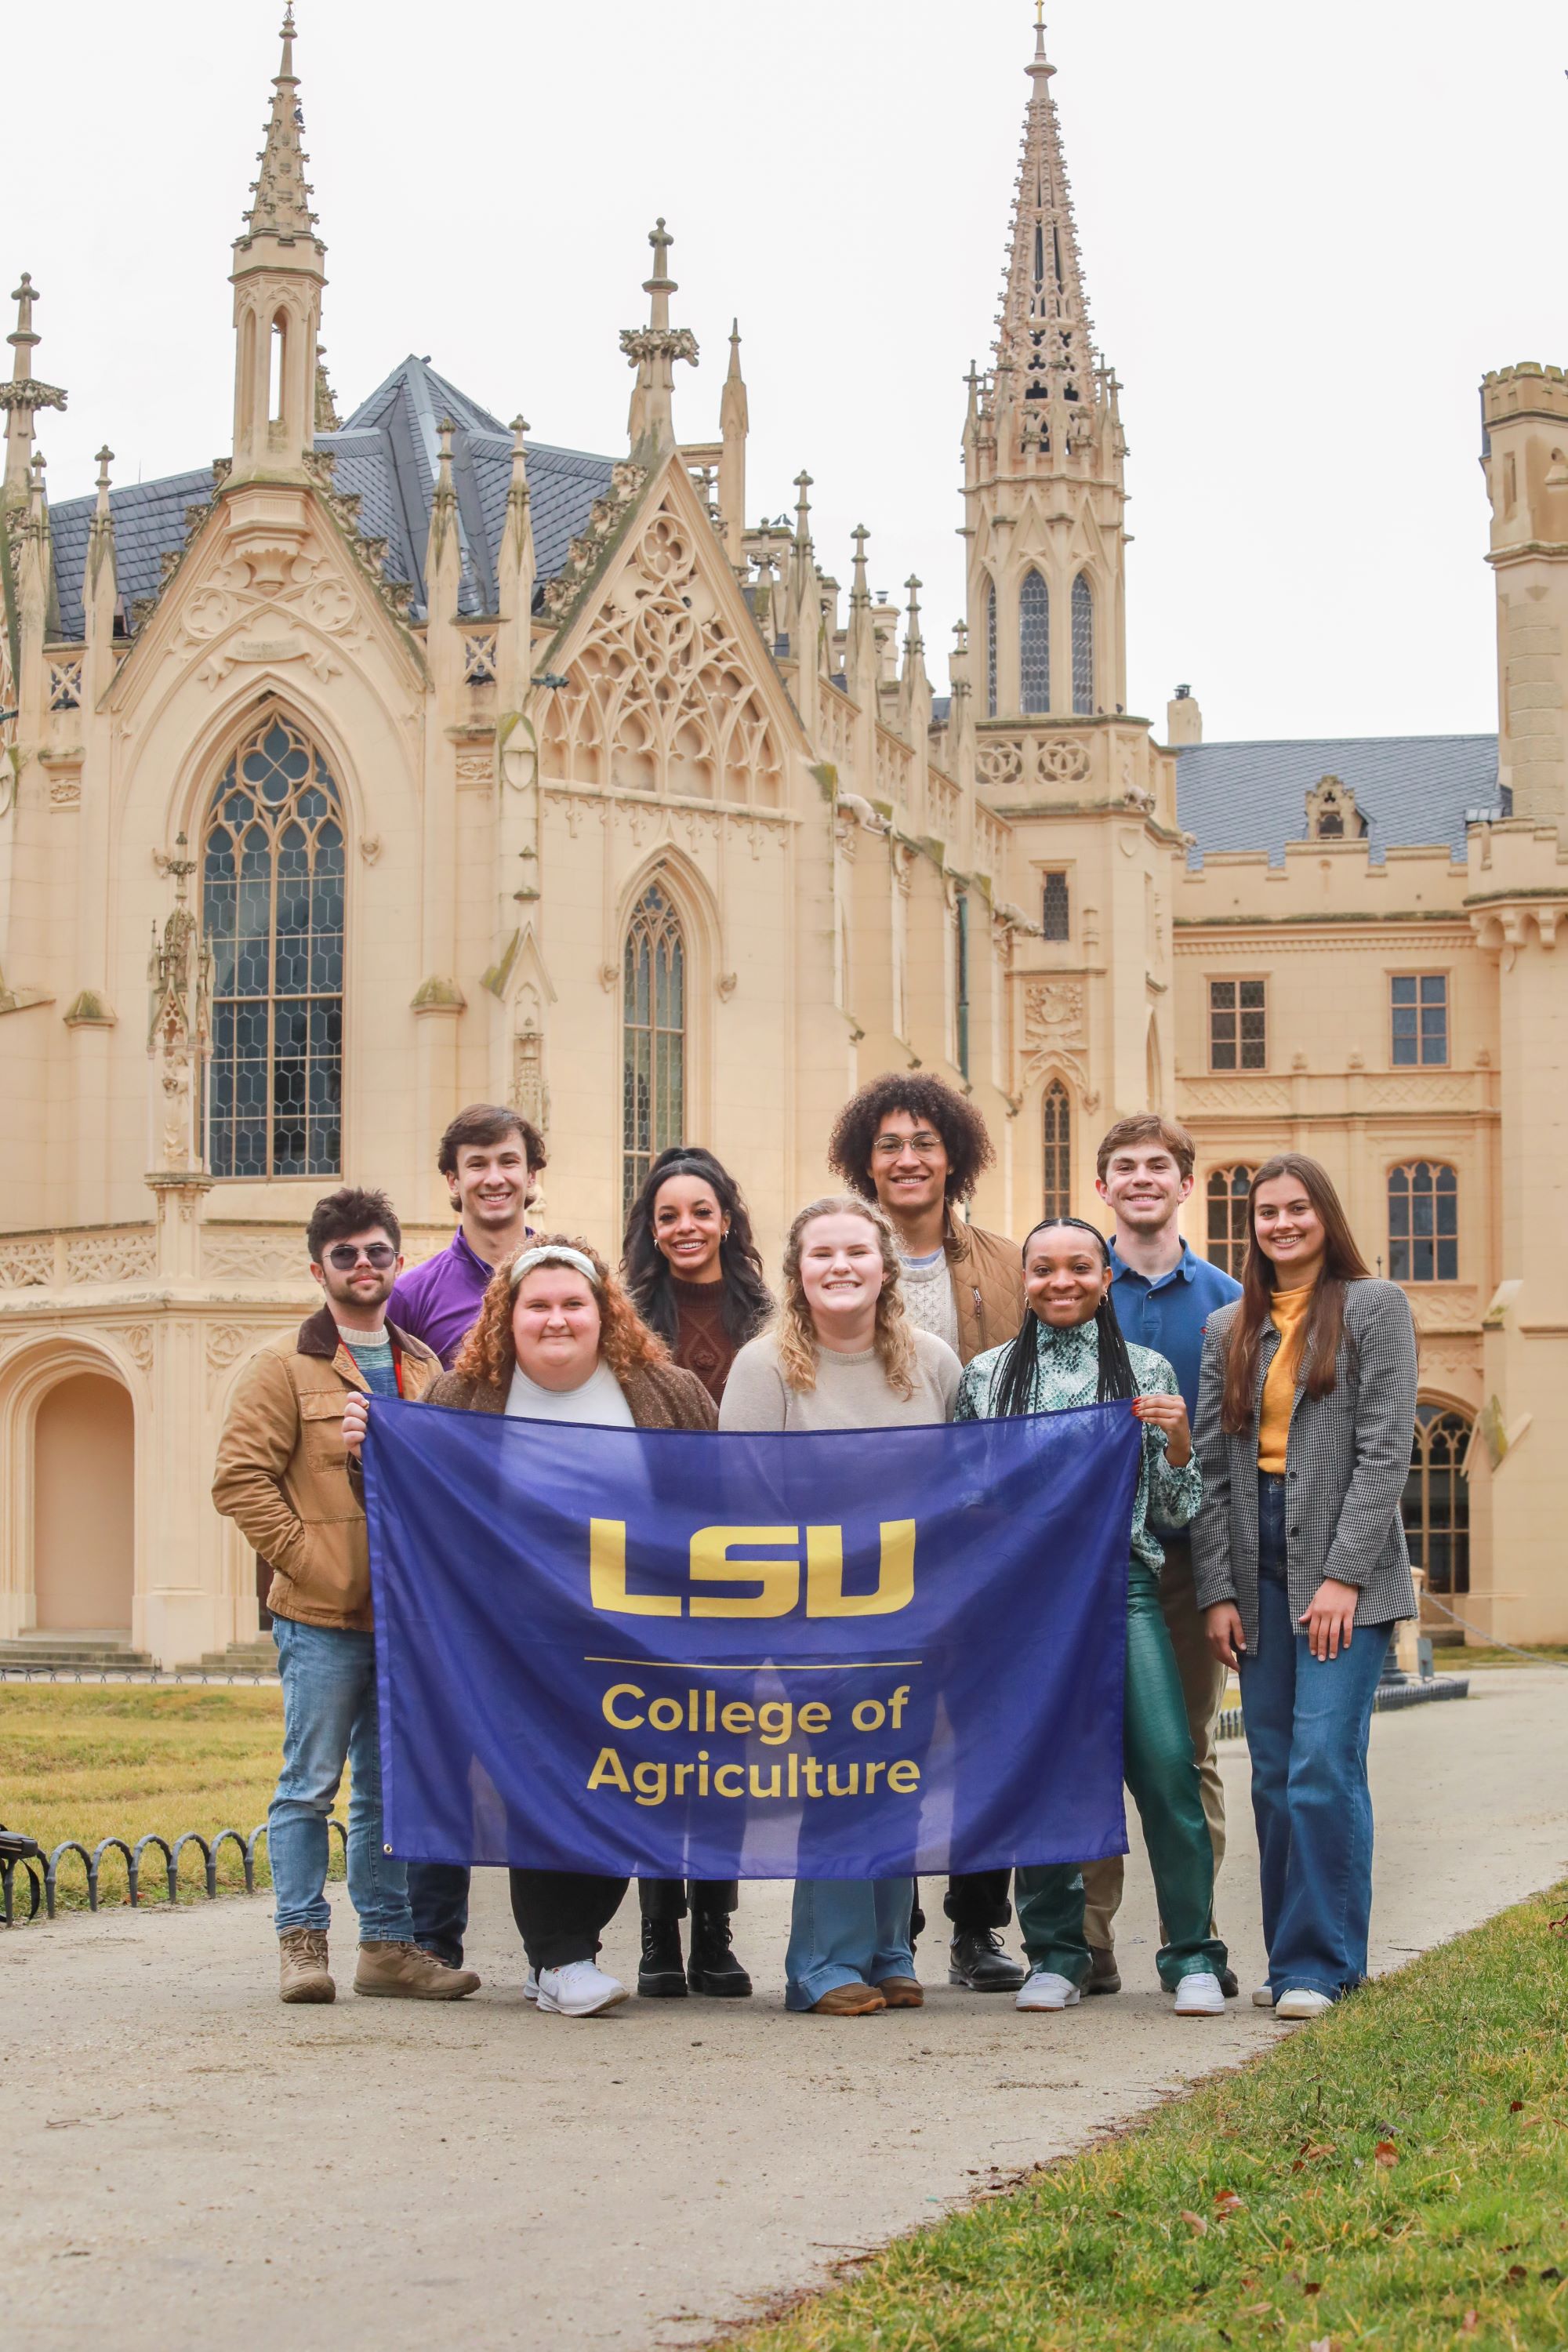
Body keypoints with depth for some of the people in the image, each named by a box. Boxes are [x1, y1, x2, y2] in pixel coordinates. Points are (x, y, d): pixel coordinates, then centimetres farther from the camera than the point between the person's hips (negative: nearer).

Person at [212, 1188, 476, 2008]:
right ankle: (302, 1943, 4)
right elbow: (240, 1479, -8)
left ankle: (388, 1945, 15)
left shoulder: (424, 1368, 14)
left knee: (389, 1787, 10)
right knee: (311, 1783, -2)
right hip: (322, 1617, -5)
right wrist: (306, 1558, -13)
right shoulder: (285, 1367, -2)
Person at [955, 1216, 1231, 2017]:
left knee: (1165, 1764, -11)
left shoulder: (1146, 1371, 10)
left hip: (1120, 1583, -1)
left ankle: (1192, 1958, -4)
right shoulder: (985, 1376, 12)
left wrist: (1176, 1439, -7)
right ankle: (1054, 1956, 14)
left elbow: (1178, 1509, 11)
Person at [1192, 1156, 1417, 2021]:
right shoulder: (1227, 1330, 15)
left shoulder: (1375, 1309, 3)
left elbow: (1385, 1448, -5)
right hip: (1258, 1571, 5)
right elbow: (1211, 1465, 11)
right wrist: (1217, 1591, 2)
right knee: (1274, 1777, 4)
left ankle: (1319, 1964, -6)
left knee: (1323, 1764, -12)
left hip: (1345, 1567, -4)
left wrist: (1344, 1575, -13)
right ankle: (1292, 1959, 10)